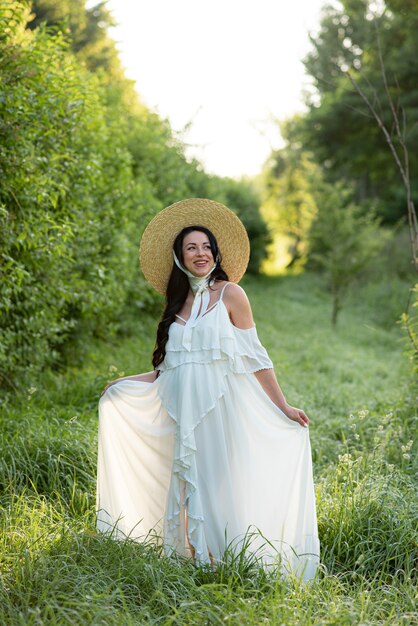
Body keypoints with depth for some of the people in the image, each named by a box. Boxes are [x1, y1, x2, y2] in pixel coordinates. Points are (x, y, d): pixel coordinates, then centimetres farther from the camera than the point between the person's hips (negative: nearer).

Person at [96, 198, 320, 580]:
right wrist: (123, 384, 15)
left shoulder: (229, 294, 0)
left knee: (221, 489, -6)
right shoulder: (178, 302, 15)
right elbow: (170, 369, 16)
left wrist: (283, 408, -3)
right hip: (185, 416, 5)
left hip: (221, 412, -5)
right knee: (189, 490, 4)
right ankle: (198, 565, 13)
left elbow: (255, 357, -1)